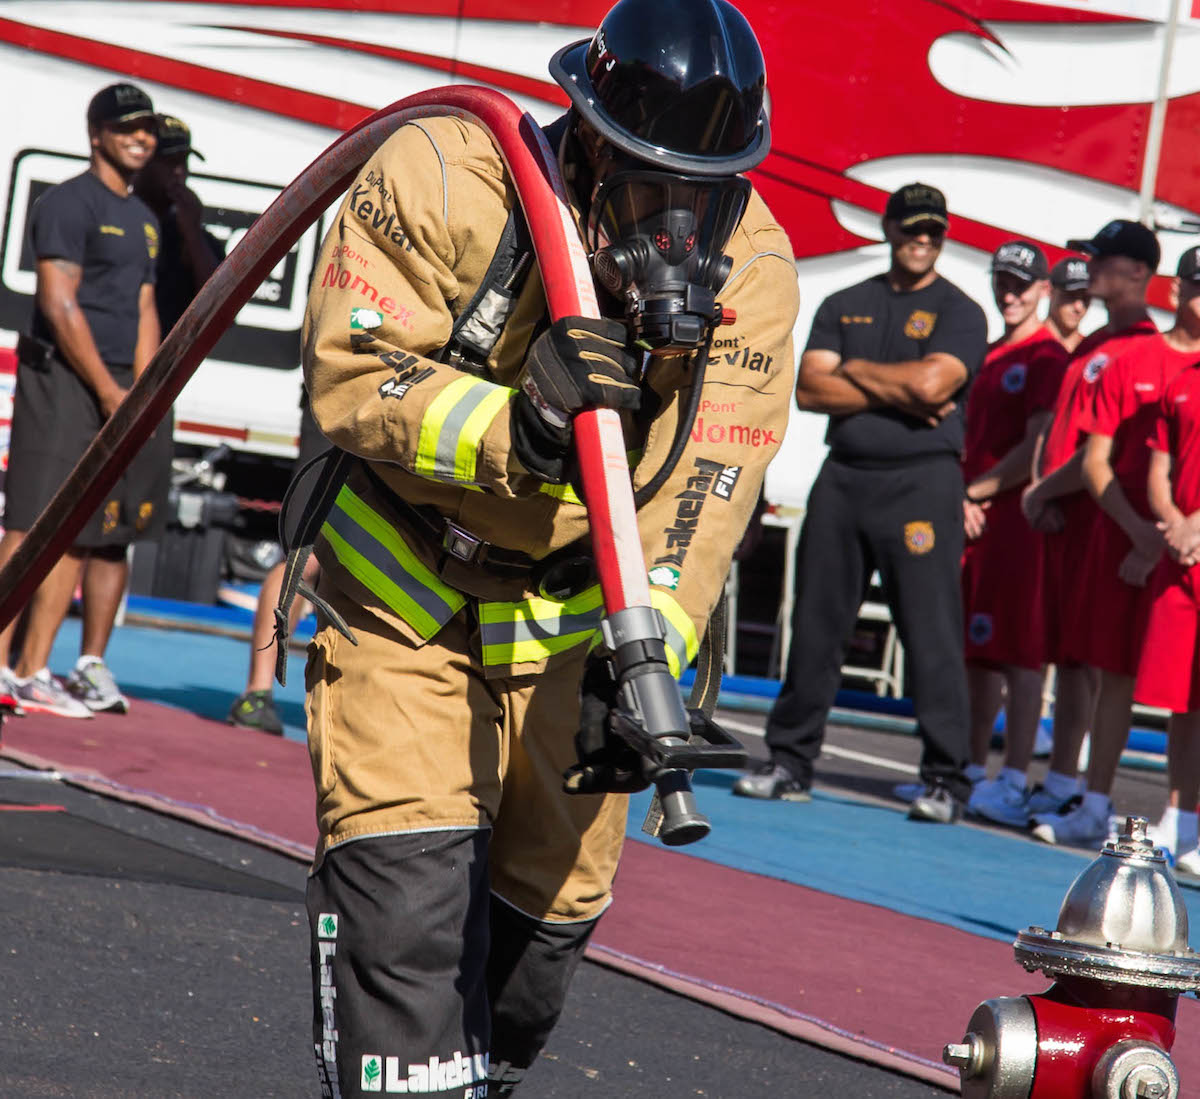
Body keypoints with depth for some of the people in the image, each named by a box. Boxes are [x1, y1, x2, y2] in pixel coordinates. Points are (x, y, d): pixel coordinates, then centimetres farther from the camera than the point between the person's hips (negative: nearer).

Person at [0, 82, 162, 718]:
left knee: (93, 529, 6)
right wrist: (109, 392, -14)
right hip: (62, 380, -8)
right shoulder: (69, 204, -6)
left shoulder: (143, 220, 20)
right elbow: (60, 306, -13)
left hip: (116, 388, 8)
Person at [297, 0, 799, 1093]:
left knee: (546, 910, 12)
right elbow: (351, 378, -22)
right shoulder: (443, 179, -20)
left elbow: (706, 484, -14)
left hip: (567, 621, 4)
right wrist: (514, 428, -38)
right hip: (405, 602, -3)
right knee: (409, 894, -17)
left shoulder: (751, 266, -11)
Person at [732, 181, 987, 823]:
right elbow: (809, 389, 3)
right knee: (815, 625, 6)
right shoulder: (844, 306, 16)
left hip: (922, 481, -4)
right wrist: (894, 391, -7)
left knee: (932, 635, -7)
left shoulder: (958, 312, 3)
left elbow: (932, 381, -14)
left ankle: (946, 780, -2)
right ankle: (790, 764, 15)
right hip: (842, 479, 4)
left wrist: (855, 370, -1)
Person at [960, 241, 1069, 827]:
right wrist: (957, 499, 3)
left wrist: (974, 492, -9)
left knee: (1017, 652, -9)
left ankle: (1014, 781, -10)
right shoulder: (991, 356, 20)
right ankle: (972, 771, 18)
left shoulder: (1047, 357, -7)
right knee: (977, 652, 11)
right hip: (973, 518, 9)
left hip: (1017, 517, -9)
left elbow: (1037, 449, -14)